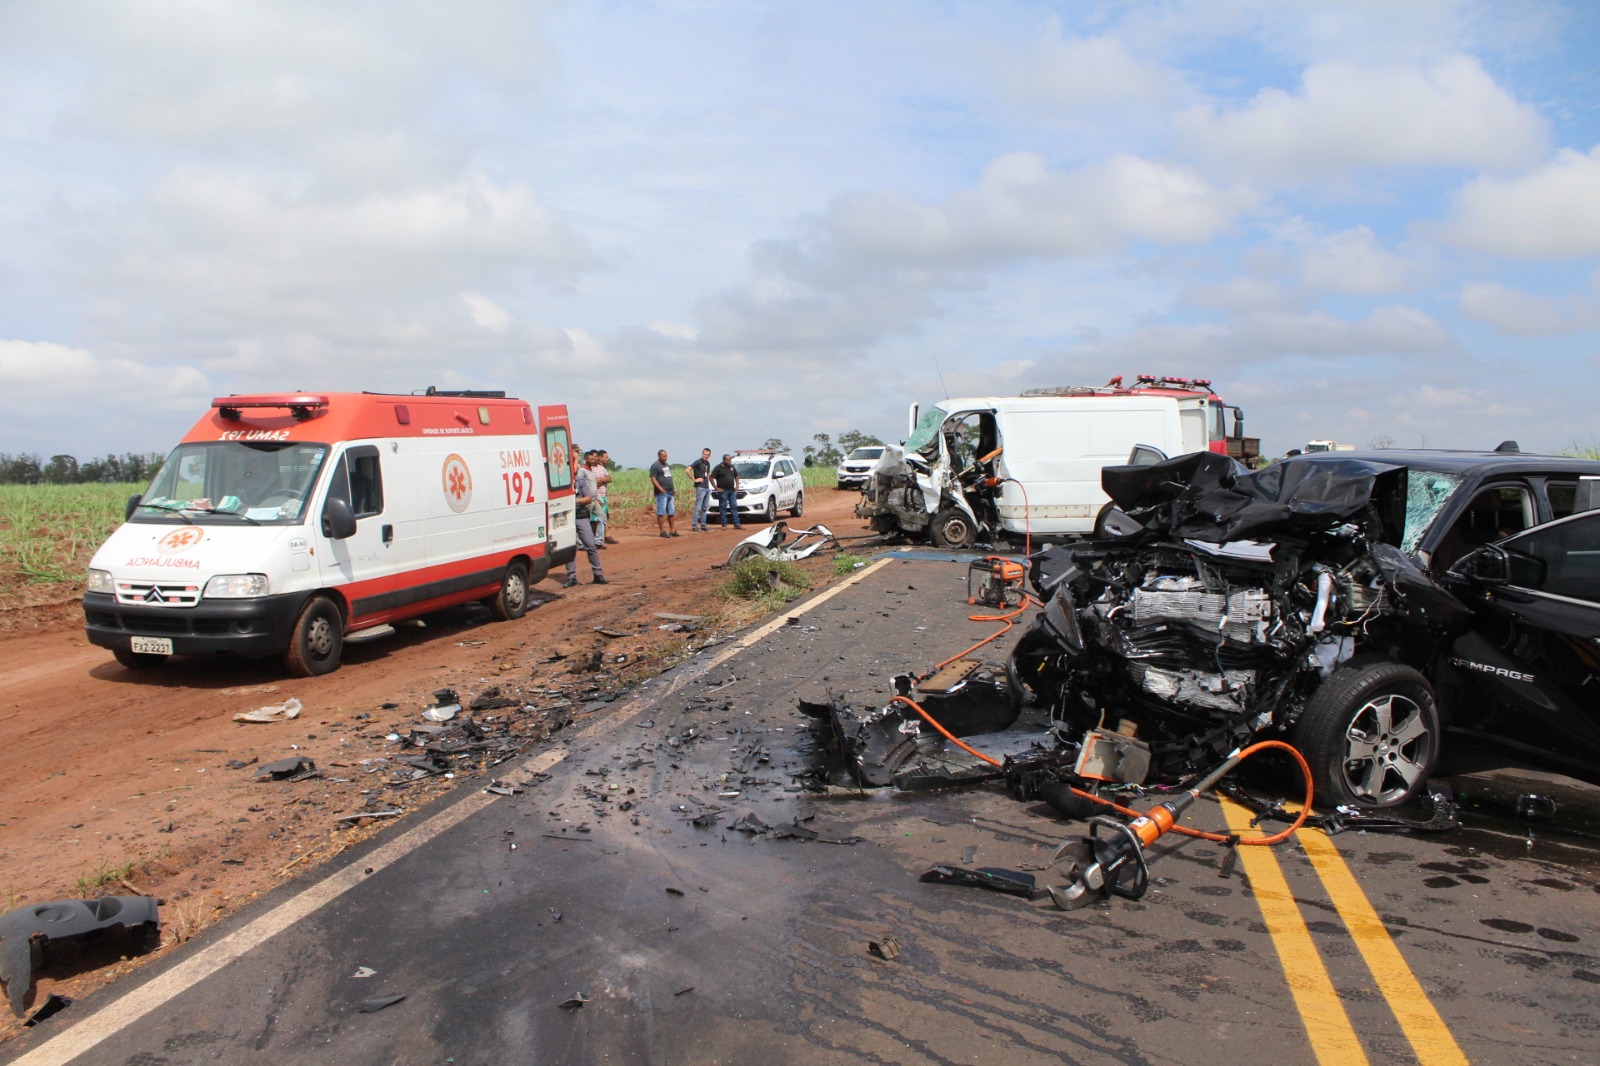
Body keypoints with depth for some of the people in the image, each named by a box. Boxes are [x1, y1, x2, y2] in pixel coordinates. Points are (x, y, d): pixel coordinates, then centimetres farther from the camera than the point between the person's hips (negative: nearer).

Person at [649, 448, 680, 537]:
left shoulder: (667, 465, 19)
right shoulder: (655, 466, -7)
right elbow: (653, 479, -14)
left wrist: (672, 491, 20)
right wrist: (660, 489, -25)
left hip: (670, 492, 8)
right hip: (661, 493, -8)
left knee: (672, 512, 8)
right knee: (661, 513, -5)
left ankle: (672, 530, 13)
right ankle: (662, 531, -4)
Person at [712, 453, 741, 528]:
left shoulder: (732, 467, 12)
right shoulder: (718, 468, -6)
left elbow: (736, 476, 25)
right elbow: (711, 478, -8)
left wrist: (737, 485, 12)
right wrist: (716, 488, -13)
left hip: (731, 491, 6)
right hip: (722, 491, -6)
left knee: (734, 507, 4)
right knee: (723, 507, -3)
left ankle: (737, 524, 6)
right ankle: (724, 524, 0)